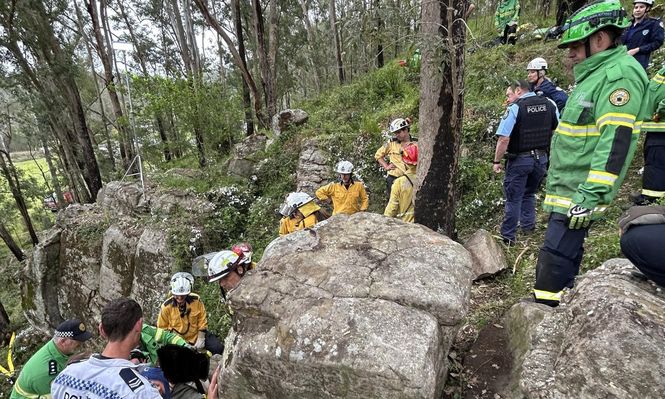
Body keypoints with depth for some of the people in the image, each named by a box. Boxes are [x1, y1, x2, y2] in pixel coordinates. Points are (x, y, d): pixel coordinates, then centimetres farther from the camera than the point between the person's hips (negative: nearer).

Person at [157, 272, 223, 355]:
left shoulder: (196, 300, -15)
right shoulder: (166, 307, -17)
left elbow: (202, 320, -4)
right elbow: (162, 328, -3)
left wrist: (201, 338, -8)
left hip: (197, 336, 1)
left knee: (218, 348, -13)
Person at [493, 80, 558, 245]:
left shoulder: (515, 108, -14)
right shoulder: (550, 104, 5)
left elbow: (504, 139, -21)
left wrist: (497, 161, -12)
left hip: (519, 160, -5)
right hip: (541, 158, 6)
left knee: (514, 199, 3)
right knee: (529, 194, 24)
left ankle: (508, 237, 10)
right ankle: (528, 226, 31)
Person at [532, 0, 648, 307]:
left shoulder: (620, 74, -12)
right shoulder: (595, 75, 20)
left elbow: (616, 141, -22)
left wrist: (590, 195, -26)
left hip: (579, 193, -10)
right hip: (567, 189, 10)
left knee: (554, 260, -9)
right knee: (563, 256, 16)